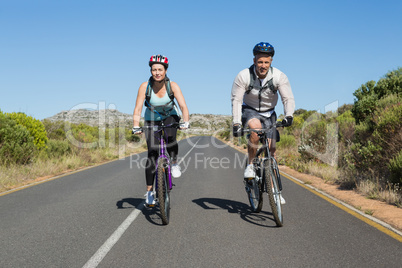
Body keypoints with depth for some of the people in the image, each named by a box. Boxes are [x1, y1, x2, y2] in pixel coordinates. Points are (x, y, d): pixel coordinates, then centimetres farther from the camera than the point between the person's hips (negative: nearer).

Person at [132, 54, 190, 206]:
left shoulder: (172, 86, -21)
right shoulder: (145, 86, -21)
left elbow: (183, 106, -28)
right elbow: (137, 109, -25)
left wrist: (186, 122, -45)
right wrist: (136, 127, -39)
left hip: (170, 117, 0)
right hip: (152, 120, 0)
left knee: (170, 138, -33)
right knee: (152, 154, -10)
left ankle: (174, 164, -4)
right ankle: (149, 191, -1)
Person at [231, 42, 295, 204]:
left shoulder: (279, 76, -16)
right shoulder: (243, 76, -20)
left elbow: (288, 98, -18)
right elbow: (236, 100, -21)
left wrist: (288, 115, -37)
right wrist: (236, 123, -32)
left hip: (269, 114, 2)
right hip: (249, 111, -2)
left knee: (271, 149, -6)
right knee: (255, 128, -37)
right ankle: (250, 165, -18)